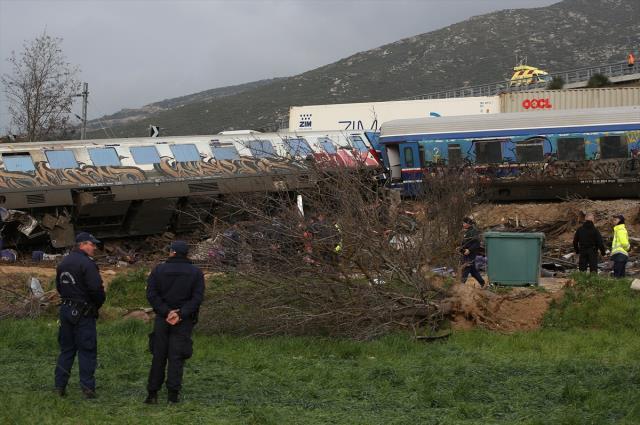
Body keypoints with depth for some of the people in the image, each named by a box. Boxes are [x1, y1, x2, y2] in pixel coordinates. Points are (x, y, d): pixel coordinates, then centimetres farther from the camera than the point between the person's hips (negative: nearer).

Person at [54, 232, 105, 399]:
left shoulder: (63, 263, 12)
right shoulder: (87, 264, -15)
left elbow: (59, 286, 18)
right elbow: (96, 288, -21)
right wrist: (99, 303, -3)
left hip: (65, 309, 8)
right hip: (83, 312, -8)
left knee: (66, 349, 13)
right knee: (87, 350, -2)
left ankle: (60, 386, 14)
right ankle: (87, 387, -3)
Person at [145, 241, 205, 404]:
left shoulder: (158, 270, 1)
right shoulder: (196, 273, 1)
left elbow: (151, 294, -8)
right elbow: (197, 298, -10)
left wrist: (166, 312, -12)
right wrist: (180, 314, -15)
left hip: (162, 318, 1)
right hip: (184, 321, 0)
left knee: (158, 357, 8)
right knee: (177, 357, 2)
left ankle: (152, 393, 10)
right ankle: (173, 394, -3)